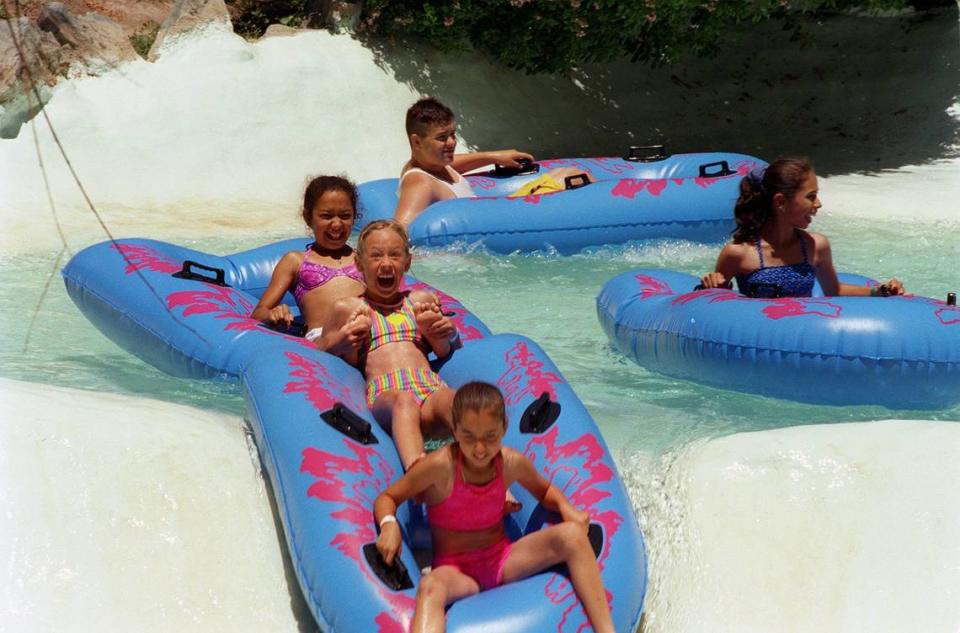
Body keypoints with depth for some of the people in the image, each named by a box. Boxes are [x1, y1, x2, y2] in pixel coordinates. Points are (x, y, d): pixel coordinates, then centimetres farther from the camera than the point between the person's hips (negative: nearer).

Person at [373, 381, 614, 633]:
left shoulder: (513, 463, -4)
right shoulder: (439, 466, -17)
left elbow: (544, 490, 18)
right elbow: (387, 498, -5)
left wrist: (565, 507, -4)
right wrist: (389, 525, -28)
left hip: (503, 560, 4)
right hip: (455, 570, -4)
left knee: (572, 534, -19)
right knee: (431, 587, -42)